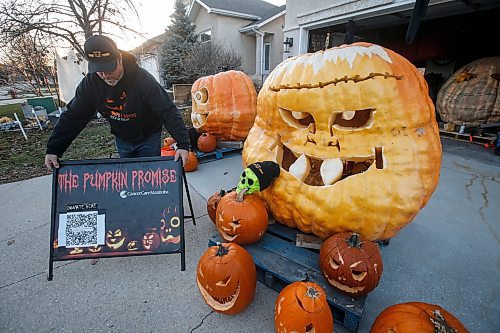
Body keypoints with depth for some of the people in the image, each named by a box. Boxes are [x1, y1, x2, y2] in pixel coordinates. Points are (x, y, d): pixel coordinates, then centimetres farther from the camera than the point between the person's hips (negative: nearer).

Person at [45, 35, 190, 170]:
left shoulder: (142, 78, -26)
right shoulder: (90, 83, -12)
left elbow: (168, 111, -31)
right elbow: (72, 117, -5)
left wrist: (183, 144, -40)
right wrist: (53, 150, -9)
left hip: (148, 138, -4)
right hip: (122, 140, 4)